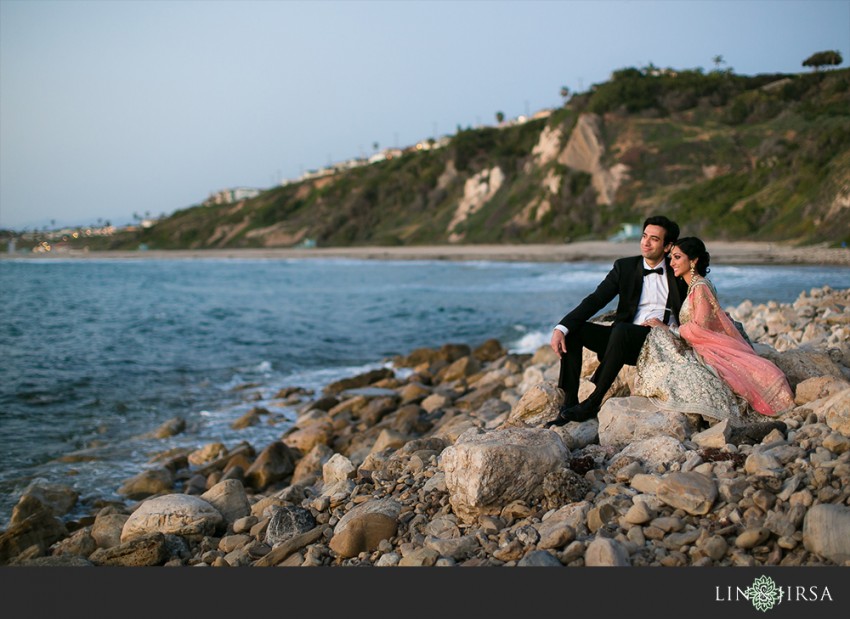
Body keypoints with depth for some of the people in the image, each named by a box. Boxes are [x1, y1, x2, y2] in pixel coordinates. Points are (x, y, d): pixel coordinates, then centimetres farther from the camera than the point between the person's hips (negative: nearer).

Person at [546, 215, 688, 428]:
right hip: (624, 339, 4)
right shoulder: (624, 267, 11)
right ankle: (569, 403, -18)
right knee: (572, 330, -16)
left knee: (621, 330, -35)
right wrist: (561, 328, -13)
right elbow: (595, 300, 1)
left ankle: (593, 402, -28)